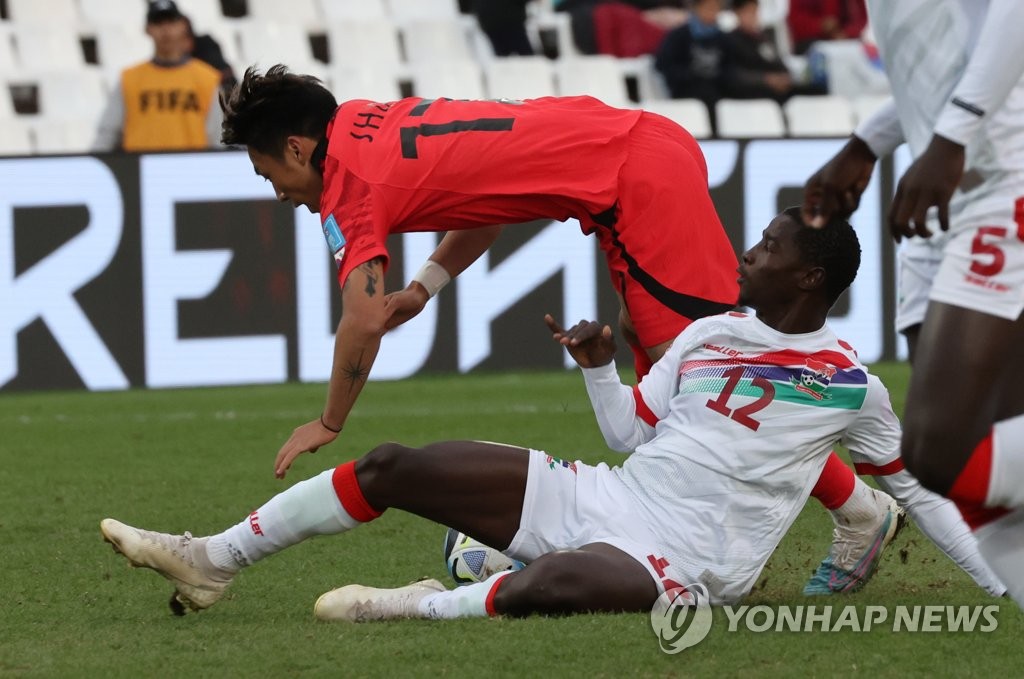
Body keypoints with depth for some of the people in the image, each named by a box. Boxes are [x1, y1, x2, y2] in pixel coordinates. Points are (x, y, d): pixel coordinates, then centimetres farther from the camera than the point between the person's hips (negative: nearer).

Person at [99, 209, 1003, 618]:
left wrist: (1000, 583, 3)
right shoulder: (709, 334, 15)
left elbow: (916, 487, 7)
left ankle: (417, 607, -24)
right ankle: (215, 561, 4)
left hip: (684, 561, -6)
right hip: (605, 496, 7)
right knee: (392, 466, -1)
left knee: (548, 585, -44)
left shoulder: (850, 385, 0)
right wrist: (599, 369, 2)